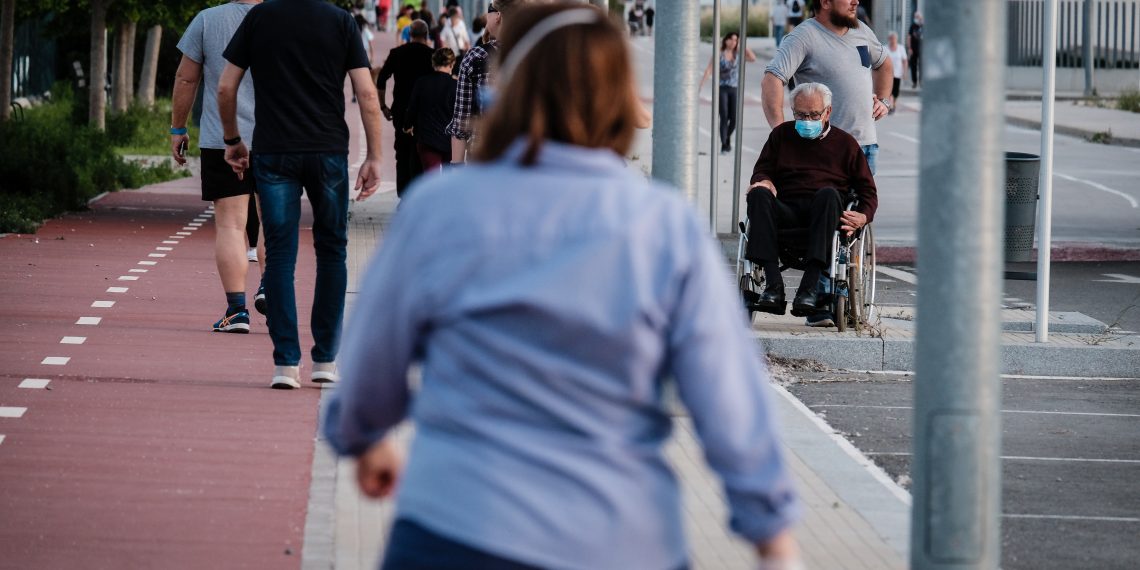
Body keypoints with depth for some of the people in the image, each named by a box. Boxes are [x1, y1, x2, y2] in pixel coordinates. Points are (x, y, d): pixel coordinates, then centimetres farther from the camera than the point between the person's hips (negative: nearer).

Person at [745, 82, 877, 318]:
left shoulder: (845, 143, 17)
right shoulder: (782, 135, 23)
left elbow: (868, 190, 15)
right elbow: (762, 170, 24)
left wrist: (863, 216, -7)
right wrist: (763, 181, -3)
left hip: (824, 215, -2)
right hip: (786, 213, 2)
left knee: (828, 193, -36)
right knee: (758, 194, -30)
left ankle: (810, 287, -44)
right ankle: (773, 286, -40)